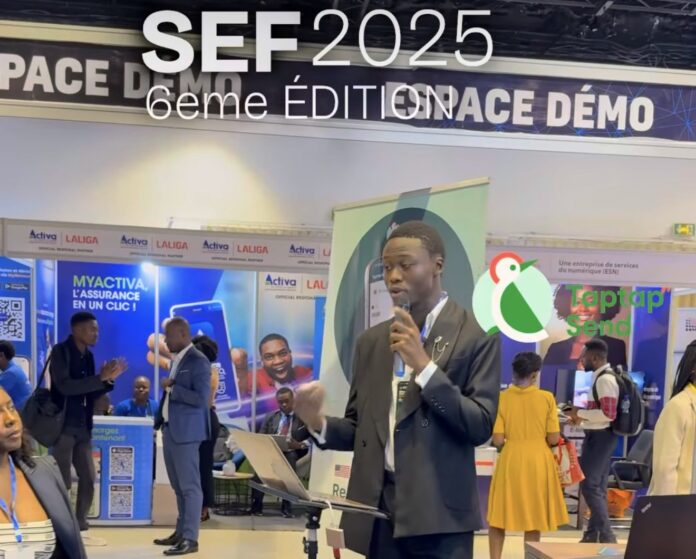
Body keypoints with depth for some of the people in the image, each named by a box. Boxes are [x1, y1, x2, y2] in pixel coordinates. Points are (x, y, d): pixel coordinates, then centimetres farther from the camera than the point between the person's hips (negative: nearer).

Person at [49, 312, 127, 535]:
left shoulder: (88, 356, 12)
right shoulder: (60, 351, -9)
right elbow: (65, 386, -23)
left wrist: (109, 379, -1)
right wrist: (100, 377, -24)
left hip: (83, 427, 7)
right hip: (62, 425, -7)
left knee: (88, 479, 9)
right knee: (62, 482, -3)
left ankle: (80, 527, 19)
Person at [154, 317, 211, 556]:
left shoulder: (198, 361, -13)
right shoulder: (176, 360, 14)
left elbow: (201, 398, -21)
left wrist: (172, 387, -18)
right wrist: (159, 421, 16)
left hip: (186, 431, -9)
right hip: (170, 429, 9)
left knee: (190, 486, -4)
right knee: (178, 487, 15)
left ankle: (190, 539, 0)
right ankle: (181, 532, 24)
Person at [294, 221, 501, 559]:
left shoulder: (477, 335, -3)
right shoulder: (371, 341, 11)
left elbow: (481, 427, -10)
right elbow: (361, 427, 13)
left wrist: (424, 365, -17)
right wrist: (319, 424, -7)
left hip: (437, 514, -4)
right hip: (378, 510, 4)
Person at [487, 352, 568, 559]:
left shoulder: (502, 398, -5)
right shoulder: (546, 397, -5)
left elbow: (497, 440, -8)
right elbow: (554, 439, -5)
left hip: (510, 460, 0)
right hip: (538, 461, 0)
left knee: (499, 517, 13)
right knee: (533, 518, 11)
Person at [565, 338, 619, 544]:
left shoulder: (605, 379, -18)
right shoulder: (600, 377, 13)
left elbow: (608, 413, -25)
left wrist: (580, 413, -16)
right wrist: (581, 417, 8)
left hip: (600, 437, -10)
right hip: (598, 436, 10)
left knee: (589, 486, -7)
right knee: (597, 487, 14)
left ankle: (607, 536, -2)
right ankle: (593, 534, 21)